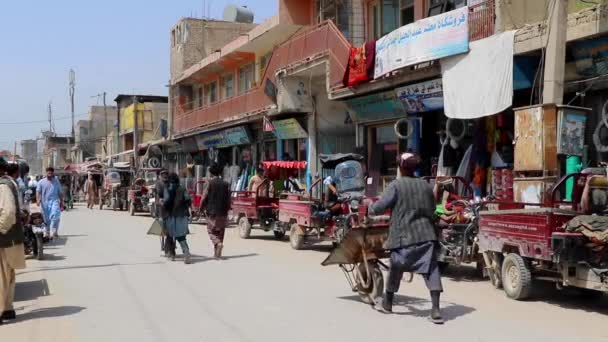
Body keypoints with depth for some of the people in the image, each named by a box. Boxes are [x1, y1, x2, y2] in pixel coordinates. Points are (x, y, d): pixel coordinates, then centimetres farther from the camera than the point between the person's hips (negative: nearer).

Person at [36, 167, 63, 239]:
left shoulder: (56, 182, 11)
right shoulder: (41, 182, 7)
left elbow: (60, 193, 15)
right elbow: (38, 192, 1)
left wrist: (61, 203, 13)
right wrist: (38, 200, -17)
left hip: (54, 201, -1)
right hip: (45, 203, 1)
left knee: (55, 216, -20)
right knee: (46, 219, 6)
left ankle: (53, 232, -20)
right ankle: (48, 232, 19)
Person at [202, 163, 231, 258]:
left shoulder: (210, 183, -7)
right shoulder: (225, 184, 4)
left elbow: (204, 198, -8)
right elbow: (229, 199, 5)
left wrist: (203, 208, 8)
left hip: (212, 212, -4)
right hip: (223, 212, 4)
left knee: (211, 231, 6)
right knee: (220, 232, 11)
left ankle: (218, 243, -20)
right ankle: (217, 253, 13)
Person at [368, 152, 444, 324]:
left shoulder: (396, 186, -6)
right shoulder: (425, 185, 9)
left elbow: (379, 207, -7)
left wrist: (370, 209, 14)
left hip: (404, 236, -3)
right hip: (426, 235, 3)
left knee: (396, 269, 14)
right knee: (431, 270, -2)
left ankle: (387, 303, 30)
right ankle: (435, 310, -10)